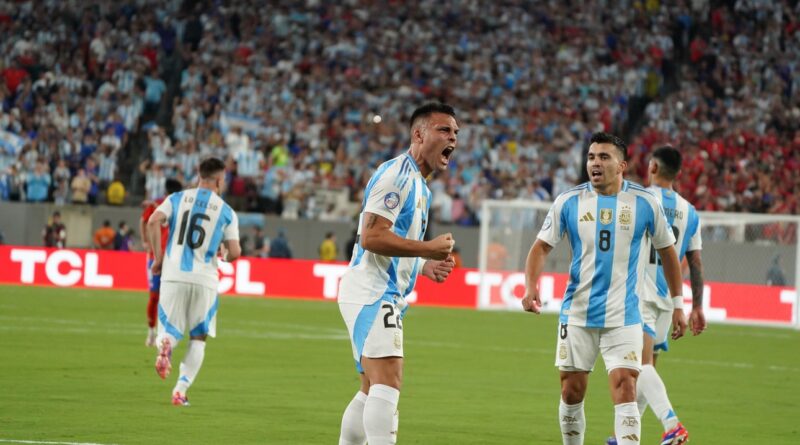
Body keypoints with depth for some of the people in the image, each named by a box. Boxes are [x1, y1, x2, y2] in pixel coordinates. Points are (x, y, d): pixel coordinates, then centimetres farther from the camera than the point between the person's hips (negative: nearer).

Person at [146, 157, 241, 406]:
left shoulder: (177, 199, 7)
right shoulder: (226, 212, 3)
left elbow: (153, 222, -9)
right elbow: (234, 252, -4)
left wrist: (158, 257, -1)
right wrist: (227, 257, 20)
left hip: (173, 275, 1)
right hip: (204, 280, -1)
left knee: (170, 331, 12)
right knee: (198, 337, 13)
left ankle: (165, 343, -25)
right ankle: (181, 389, 2)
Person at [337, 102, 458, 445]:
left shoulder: (419, 185, 20)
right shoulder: (397, 173, -12)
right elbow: (371, 237, -21)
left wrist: (425, 266, 11)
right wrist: (428, 247, -16)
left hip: (386, 297, 11)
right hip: (372, 293, -11)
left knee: (372, 391, 15)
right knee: (388, 381, -23)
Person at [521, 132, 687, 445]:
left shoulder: (645, 203, -3)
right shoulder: (569, 202, -1)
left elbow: (667, 251, 9)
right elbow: (541, 247, 2)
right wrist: (531, 287, -17)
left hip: (624, 316, -2)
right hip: (577, 313, 2)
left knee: (624, 389, -15)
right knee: (571, 391, 6)